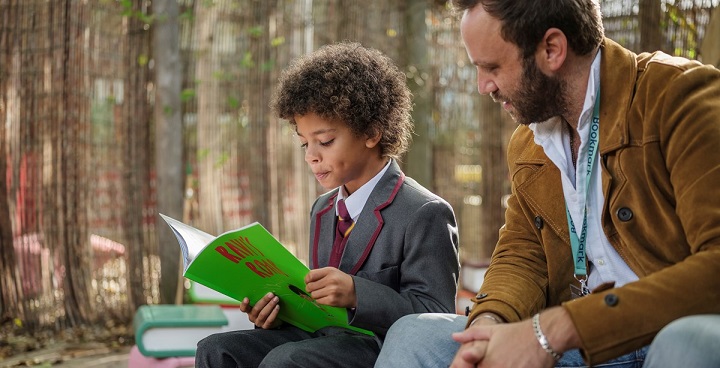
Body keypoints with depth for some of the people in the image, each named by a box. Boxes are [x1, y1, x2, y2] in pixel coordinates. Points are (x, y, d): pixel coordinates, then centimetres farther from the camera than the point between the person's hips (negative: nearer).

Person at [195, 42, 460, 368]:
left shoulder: (425, 214, -8)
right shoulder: (323, 209, 20)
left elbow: (435, 317, -14)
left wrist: (356, 294, -25)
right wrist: (280, 311, 3)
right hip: (322, 337, 8)